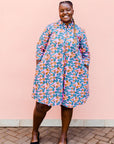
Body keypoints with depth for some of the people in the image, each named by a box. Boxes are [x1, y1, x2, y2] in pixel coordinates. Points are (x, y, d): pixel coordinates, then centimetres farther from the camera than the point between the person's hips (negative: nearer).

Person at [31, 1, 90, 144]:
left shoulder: (79, 32, 8)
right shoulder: (50, 28, 5)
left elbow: (86, 53, 13)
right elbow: (40, 48, 7)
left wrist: (85, 72, 7)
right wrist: (39, 68, 1)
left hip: (71, 73, 1)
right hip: (49, 71, -1)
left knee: (67, 104, 7)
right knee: (42, 104, -1)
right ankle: (35, 132, 28)